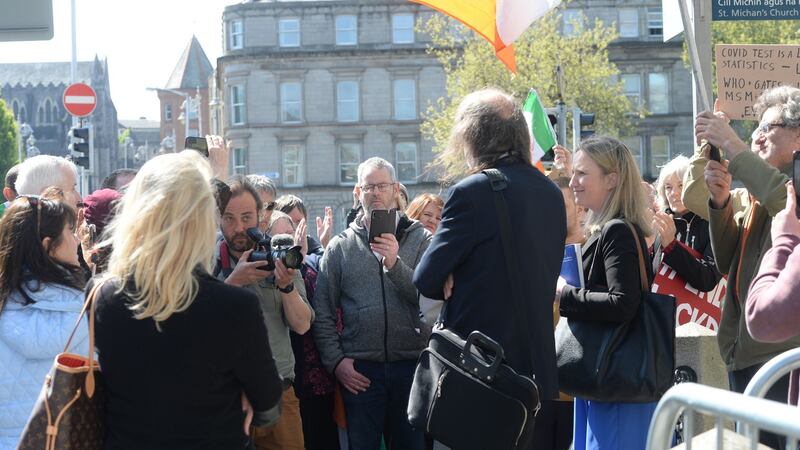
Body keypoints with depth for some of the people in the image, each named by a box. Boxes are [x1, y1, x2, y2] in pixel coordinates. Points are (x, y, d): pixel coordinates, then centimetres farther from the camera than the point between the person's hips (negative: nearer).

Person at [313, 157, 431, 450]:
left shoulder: (420, 239, 6)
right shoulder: (340, 246, 8)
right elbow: (323, 313, 6)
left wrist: (394, 264, -19)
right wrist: (335, 360, -3)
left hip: (411, 366, 0)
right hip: (359, 371, 0)